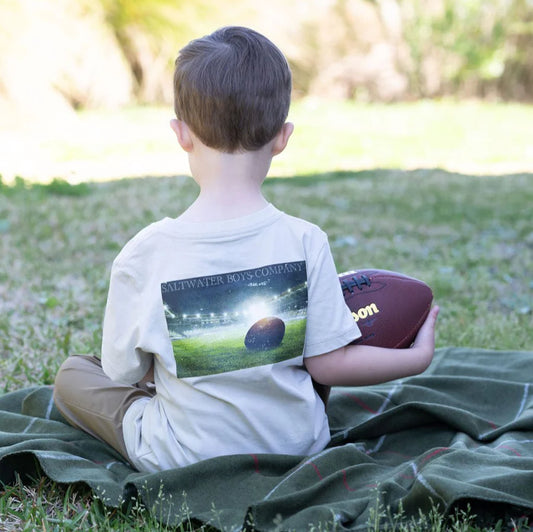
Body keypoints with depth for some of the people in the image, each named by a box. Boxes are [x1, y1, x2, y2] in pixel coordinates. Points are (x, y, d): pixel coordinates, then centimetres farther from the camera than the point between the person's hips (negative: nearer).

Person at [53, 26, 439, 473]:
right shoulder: (305, 241, -17)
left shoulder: (144, 255, -20)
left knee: (72, 374, 18)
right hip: (298, 445, 3)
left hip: (186, 458, -2)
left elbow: (123, 373, -9)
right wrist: (417, 356, 4)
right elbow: (328, 364, -11)